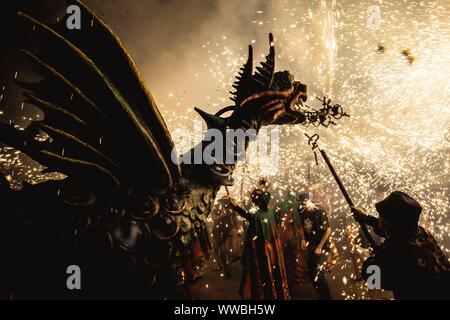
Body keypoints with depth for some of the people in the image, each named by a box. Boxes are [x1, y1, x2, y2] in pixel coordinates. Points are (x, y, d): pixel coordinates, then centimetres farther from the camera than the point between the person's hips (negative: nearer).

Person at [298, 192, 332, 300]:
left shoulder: (319, 211, -21)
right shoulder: (302, 211, -3)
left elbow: (328, 230, -17)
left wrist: (319, 247, -15)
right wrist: (304, 239, 0)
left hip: (322, 246, -6)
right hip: (310, 246, 6)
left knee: (318, 275, -10)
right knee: (311, 274, 10)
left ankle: (326, 297, 10)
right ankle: (322, 295, 31)